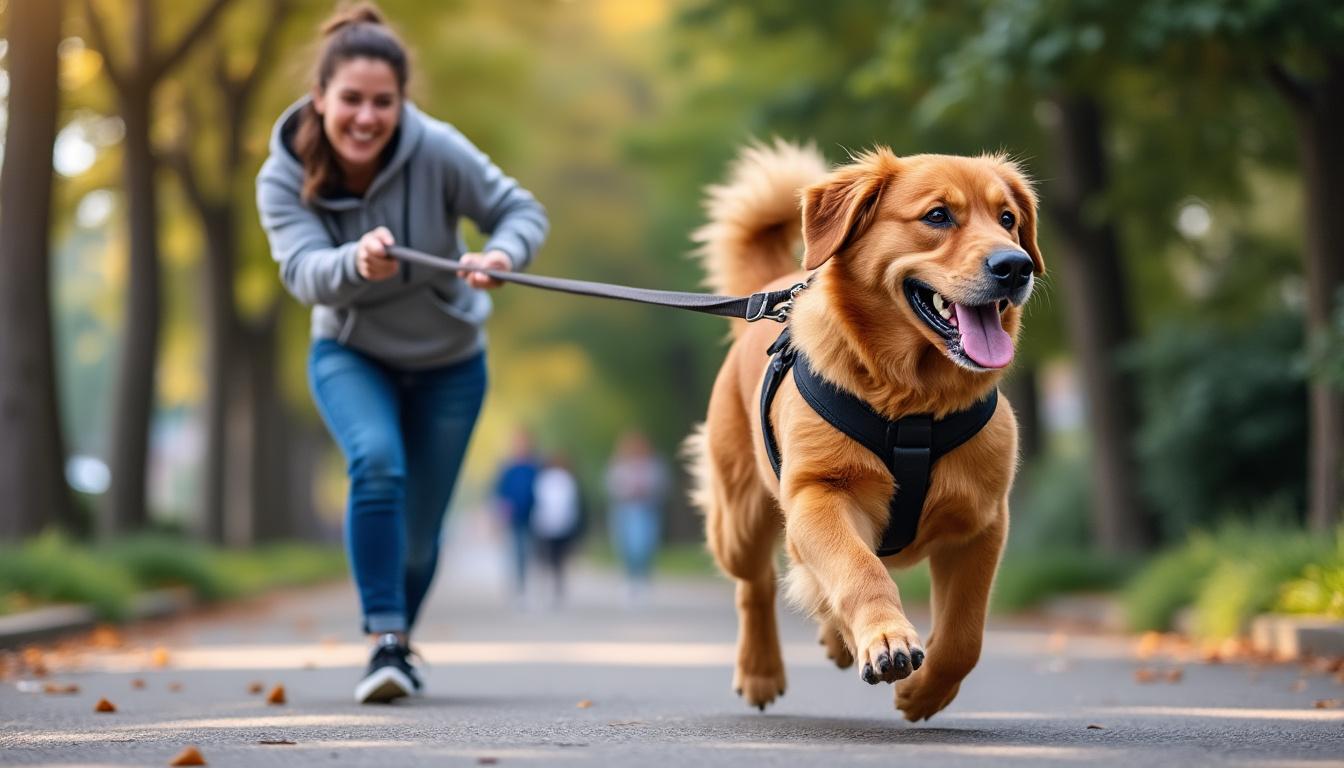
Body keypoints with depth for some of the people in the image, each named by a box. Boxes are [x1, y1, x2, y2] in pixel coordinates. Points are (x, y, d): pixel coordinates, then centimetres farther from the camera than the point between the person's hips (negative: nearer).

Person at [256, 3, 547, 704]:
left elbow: (521, 210, -16)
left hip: (448, 361, 1)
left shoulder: (436, 151, -24)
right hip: (350, 353, 0)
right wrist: (355, 262, -56)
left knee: (419, 530, 6)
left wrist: (502, 255, -38)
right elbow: (304, 272, -33)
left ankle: (396, 640, 35)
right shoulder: (284, 178, -20)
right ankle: (384, 644, -26)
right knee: (377, 463, -30)